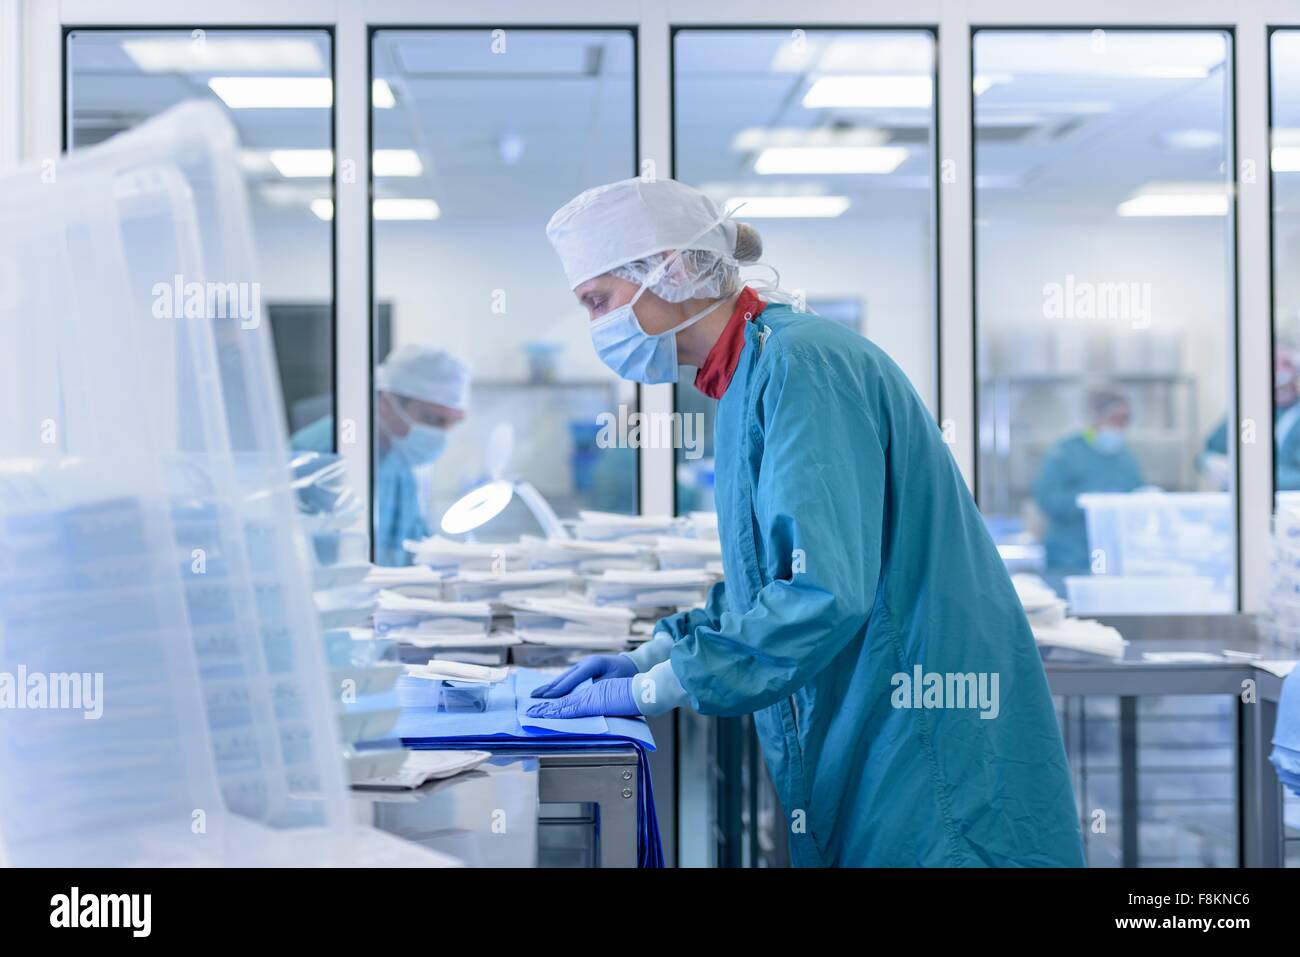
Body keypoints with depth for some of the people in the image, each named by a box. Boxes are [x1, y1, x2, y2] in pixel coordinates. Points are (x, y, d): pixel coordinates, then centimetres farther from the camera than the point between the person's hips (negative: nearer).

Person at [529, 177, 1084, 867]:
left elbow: (824, 594, -27)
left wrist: (645, 692, -21)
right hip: (849, 739, 9)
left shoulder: (800, 364, -19)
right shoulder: (747, 377, 11)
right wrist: (648, 655, 6)